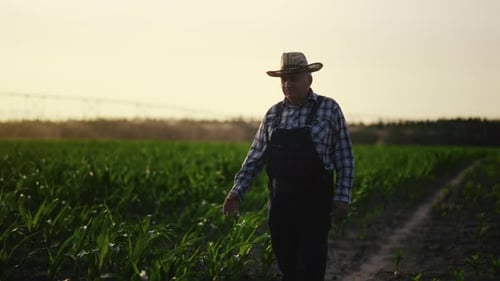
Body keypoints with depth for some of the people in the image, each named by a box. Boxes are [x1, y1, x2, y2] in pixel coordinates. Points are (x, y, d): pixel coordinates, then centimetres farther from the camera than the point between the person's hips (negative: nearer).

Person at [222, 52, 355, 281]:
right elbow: (256, 156, 11)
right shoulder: (273, 114, 9)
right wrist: (237, 190, 0)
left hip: (314, 204, -4)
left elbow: (344, 157, -2)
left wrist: (342, 197, -8)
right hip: (280, 204, 4)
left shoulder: (329, 108, -1)